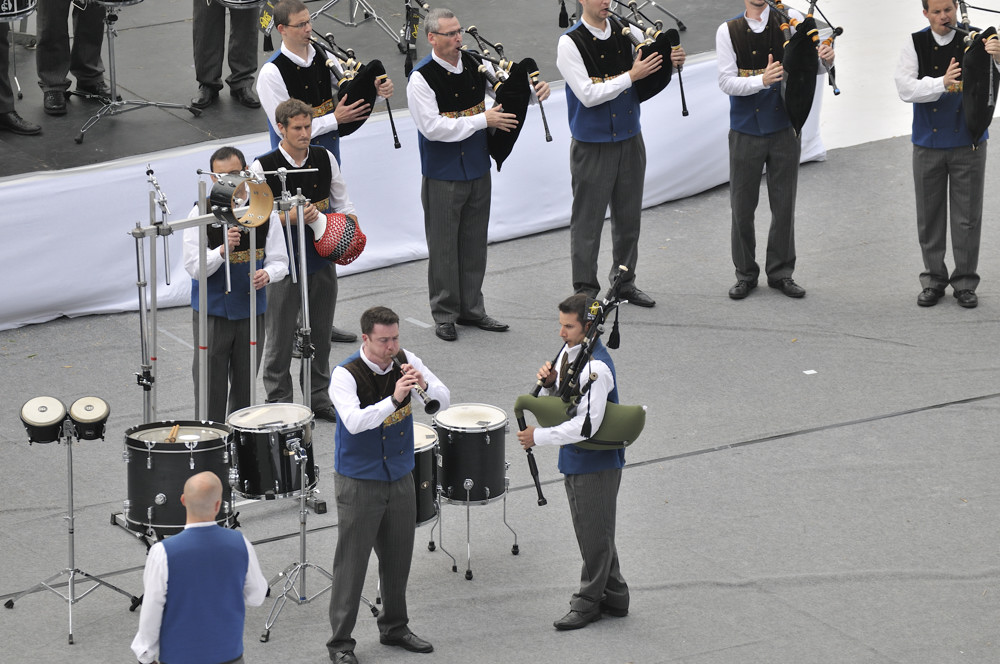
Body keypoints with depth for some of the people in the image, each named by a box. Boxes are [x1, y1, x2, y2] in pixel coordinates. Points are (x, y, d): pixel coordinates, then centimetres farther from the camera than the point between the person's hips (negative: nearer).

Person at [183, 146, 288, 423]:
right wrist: (223, 250, -31)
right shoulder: (202, 213, -7)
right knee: (211, 390, -2)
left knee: (245, 390, 12)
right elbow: (194, 267, -12)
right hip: (212, 312, -2)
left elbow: (280, 262, 3)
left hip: (251, 310, 2)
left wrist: (267, 273, -21)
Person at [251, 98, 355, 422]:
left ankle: (318, 396, 29)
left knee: (321, 332, 15)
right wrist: (289, 217, -25)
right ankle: (279, 402, 15)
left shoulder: (325, 158, 1)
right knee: (280, 337, 4)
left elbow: (342, 202, 12)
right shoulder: (263, 168, -12)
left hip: (322, 259, 4)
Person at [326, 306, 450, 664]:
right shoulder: (346, 375, -18)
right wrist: (393, 399, -42)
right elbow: (354, 422, -32)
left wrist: (424, 384, -23)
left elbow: (445, 400, -3)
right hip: (359, 482, -5)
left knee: (398, 558, 16)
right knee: (352, 563, -1)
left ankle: (395, 627, 33)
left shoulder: (406, 361, -2)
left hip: (400, 477, 5)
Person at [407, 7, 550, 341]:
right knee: (444, 246, 2)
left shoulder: (474, 65, 3)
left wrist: (536, 89, -6)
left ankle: (471, 309, 24)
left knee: (474, 242, 13)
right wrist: (483, 120, -20)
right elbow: (431, 126, -22)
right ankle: (445, 315, 13)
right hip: (442, 174, -6)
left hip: (477, 169, 6)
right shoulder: (422, 77, -15)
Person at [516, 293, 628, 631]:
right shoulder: (568, 352, 3)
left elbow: (587, 425, -30)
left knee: (595, 533, 5)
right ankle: (614, 597, 31)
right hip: (575, 459, 10)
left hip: (597, 462, -10)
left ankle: (588, 602, 17)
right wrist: (548, 383, -9)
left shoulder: (596, 368, -26)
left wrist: (539, 437, -23)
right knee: (592, 531, 19)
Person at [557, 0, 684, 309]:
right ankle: (585, 289, 12)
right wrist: (631, 76, -20)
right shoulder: (570, 43, -12)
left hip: (630, 140, 5)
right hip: (592, 145, -5)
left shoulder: (626, 34, 3)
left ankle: (625, 282, 26)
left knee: (629, 215, 13)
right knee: (588, 219, 2)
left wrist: (670, 64, -9)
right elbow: (588, 95, -18)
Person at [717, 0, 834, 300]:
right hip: (746, 131, -1)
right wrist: (761, 80, -27)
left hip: (784, 128, 1)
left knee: (784, 204, 6)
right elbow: (726, 81, -10)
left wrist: (826, 58, -27)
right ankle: (746, 274, 18)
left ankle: (780, 272, 18)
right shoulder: (728, 31, -3)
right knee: (742, 205, 5)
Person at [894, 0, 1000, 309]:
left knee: (968, 214, 2)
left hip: (968, 142, -1)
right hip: (928, 142, 1)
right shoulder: (915, 45, -1)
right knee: (929, 215, 8)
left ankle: (965, 283, 11)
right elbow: (905, 87, -13)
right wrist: (942, 83, -29)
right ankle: (933, 280, 18)